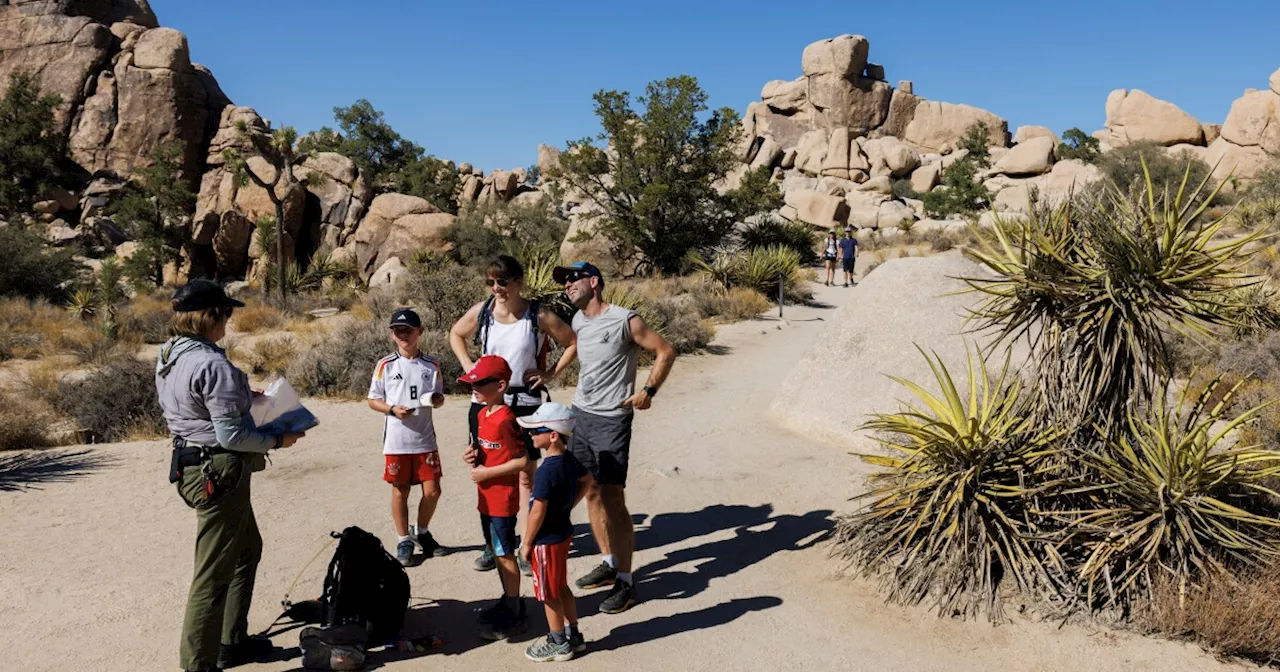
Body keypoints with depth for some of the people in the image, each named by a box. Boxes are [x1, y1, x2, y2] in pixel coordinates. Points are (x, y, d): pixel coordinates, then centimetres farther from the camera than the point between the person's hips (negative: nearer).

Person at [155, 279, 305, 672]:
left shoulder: (169, 356, 7)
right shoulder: (213, 364, -23)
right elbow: (230, 435, -23)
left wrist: (242, 396, 22)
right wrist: (277, 441, -9)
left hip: (191, 462, 11)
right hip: (219, 473, -11)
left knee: (247, 549, 25)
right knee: (214, 574, -1)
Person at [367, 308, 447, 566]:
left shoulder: (431, 365, 3)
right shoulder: (385, 365, -3)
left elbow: (439, 397, 11)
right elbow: (373, 400, 2)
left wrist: (437, 399, -12)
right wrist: (392, 409, -15)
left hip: (425, 439, 2)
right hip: (396, 441, -2)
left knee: (432, 490, 4)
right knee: (400, 491, 7)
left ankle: (421, 532, 28)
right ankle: (403, 541, 23)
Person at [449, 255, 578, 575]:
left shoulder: (539, 315, -8)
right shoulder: (481, 311, 0)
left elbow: (573, 342, 2)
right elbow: (456, 334, 20)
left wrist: (552, 373, -4)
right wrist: (467, 365, 7)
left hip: (525, 404, -3)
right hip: (484, 402, 3)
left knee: (526, 476, 3)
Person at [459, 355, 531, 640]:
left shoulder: (505, 419, -22)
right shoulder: (483, 414, 7)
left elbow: (523, 460, -25)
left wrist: (486, 472, -21)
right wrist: (474, 456, 0)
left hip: (503, 499, -9)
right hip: (486, 498, 9)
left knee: (505, 554, 1)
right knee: (496, 550, 18)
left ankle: (515, 614, 13)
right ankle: (509, 600, 33)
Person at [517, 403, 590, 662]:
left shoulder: (547, 471, -27)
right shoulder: (570, 461, -1)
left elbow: (538, 512, -25)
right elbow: (585, 482, 18)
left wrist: (527, 543, -14)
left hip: (547, 540, -9)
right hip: (563, 531, 9)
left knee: (549, 594, 7)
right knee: (562, 588, 21)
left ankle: (559, 645, 21)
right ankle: (573, 636, 32)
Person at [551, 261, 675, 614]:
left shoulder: (625, 320, -12)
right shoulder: (577, 321, 10)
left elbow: (666, 351, -6)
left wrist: (648, 391, -12)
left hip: (611, 421, -7)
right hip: (580, 414, 7)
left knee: (613, 500, -7)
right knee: (592, 493, 12)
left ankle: (625, 582, 2)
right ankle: (609, 563, 27)